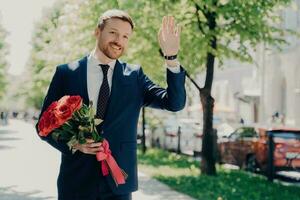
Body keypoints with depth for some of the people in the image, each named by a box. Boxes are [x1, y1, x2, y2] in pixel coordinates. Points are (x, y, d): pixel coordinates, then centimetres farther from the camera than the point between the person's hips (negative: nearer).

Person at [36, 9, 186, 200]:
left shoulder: (135, 76, 4)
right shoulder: (66, 73, 1)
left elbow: (175, 103, -6)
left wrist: (171, 56, -17)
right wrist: (73, 143, -15)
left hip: (118, 181, 1)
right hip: (76, 179, -1)